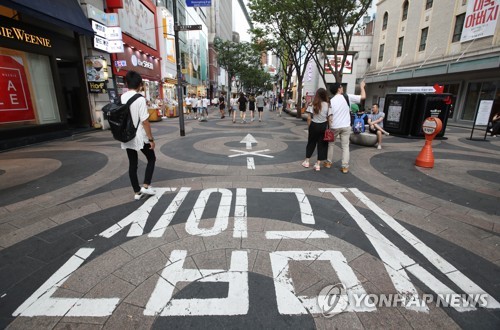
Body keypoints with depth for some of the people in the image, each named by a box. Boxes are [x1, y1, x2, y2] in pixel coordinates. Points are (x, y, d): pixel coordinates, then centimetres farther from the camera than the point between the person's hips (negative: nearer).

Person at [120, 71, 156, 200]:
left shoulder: (121, 99, 3)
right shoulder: (140, 99, -15)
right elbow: (144, 121, -17)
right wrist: (151, 139, -11)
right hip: (140, 137, -5)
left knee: (132, 164, 12)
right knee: (151, 159, 15)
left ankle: (137, 192, 20)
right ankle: (146, 186, 8)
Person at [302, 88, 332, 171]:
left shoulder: (313, 104, -5)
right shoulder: (327, 105, -6)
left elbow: (309, 118, -7)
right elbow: (329, 118, -8)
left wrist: (309, 127, 4)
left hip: (314, 125, 0)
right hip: (323, 126, 0)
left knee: (311, 143, 16)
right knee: (322, 145, 9)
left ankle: (307, 161, 23)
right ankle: (318, 164, 11)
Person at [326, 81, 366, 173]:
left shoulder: (331, 101, -3)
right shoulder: (347, 97, -4)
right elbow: (363, 97, 1)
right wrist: (362, 87, 17)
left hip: (334, 126, 0)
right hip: (346, 126, 0)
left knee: (330, 144, 18)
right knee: (345, 146, 6)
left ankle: (328, 162, 23)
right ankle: (345, 167, 5)